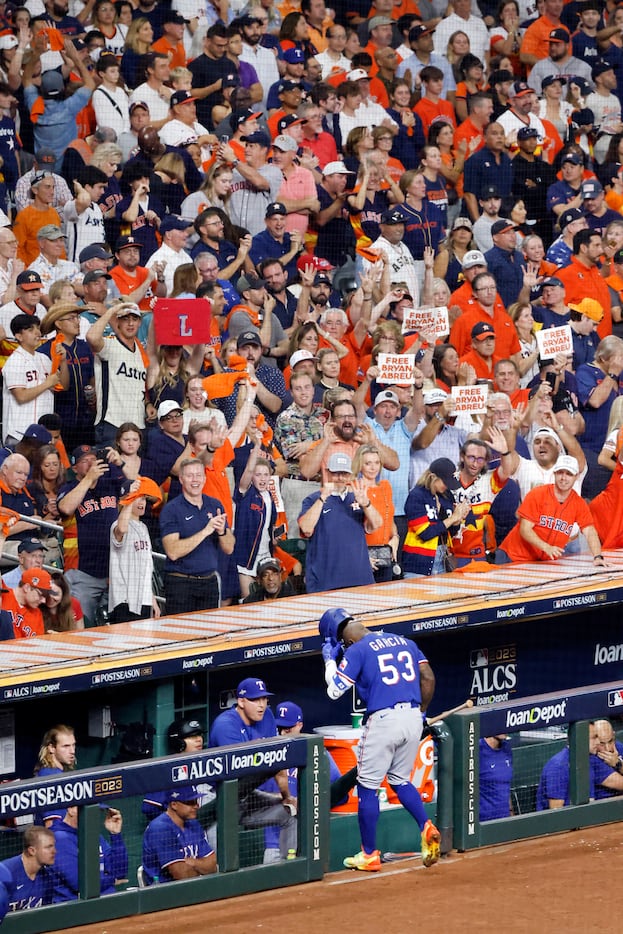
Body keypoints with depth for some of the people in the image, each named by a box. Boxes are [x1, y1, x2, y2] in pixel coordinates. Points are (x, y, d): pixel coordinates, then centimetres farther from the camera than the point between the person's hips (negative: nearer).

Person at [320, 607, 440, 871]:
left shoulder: (356, 651, -4)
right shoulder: (404, 642, 14)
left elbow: (335, 690, -6)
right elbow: (428, 677, 10)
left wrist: (330, 659, 9)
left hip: (383, 719, -6)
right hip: (413, 719, 6)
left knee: (367, 786, 6)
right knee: (400, 780, 23)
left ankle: (369, 855, 9)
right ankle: (426, 827, 0)